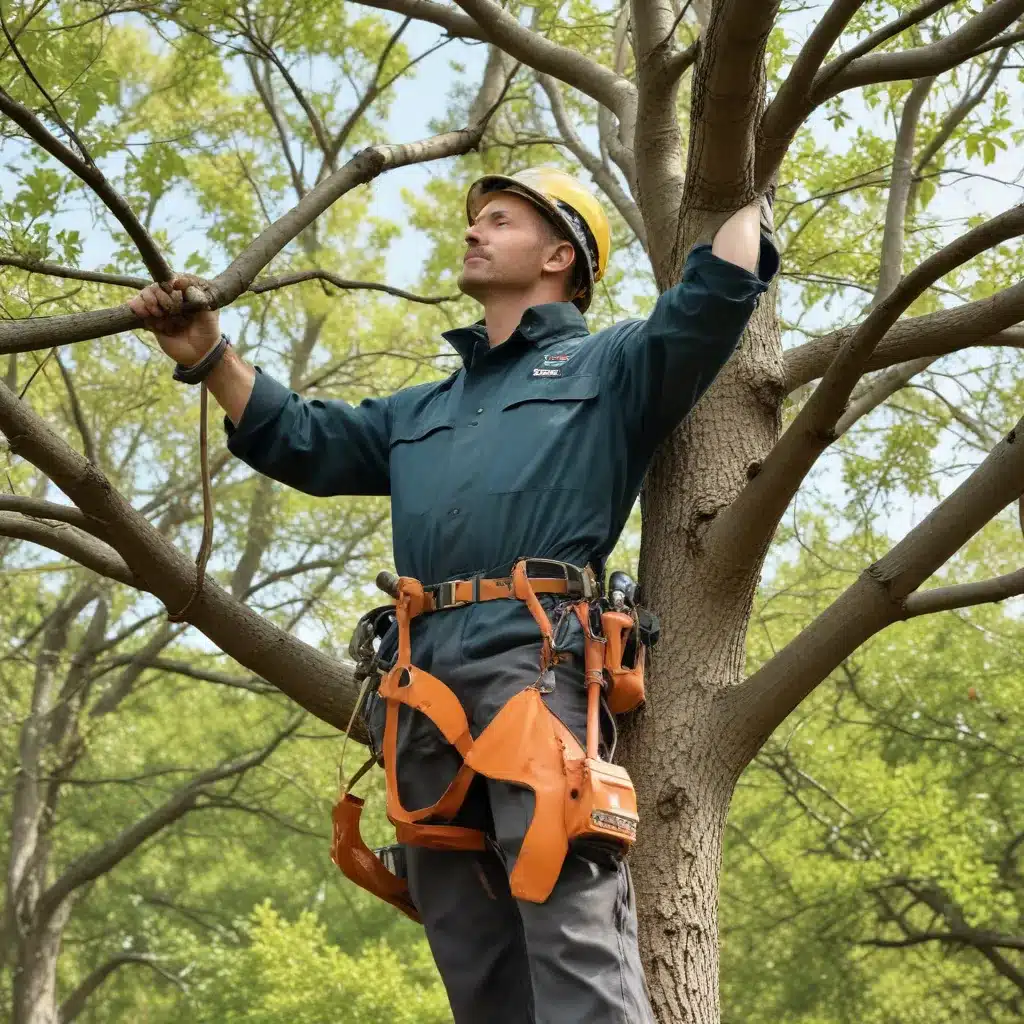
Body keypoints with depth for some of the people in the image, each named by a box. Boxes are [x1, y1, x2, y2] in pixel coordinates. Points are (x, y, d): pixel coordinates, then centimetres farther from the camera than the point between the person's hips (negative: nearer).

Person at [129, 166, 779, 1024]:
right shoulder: (424, 412, 37)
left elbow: (714, 298, 3)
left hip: (536, 663, -6)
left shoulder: (609, 366, 18)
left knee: (576, 945, -19)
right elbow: (302, 441, 33)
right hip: (423, 686, 7)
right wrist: (208, 356, 23)